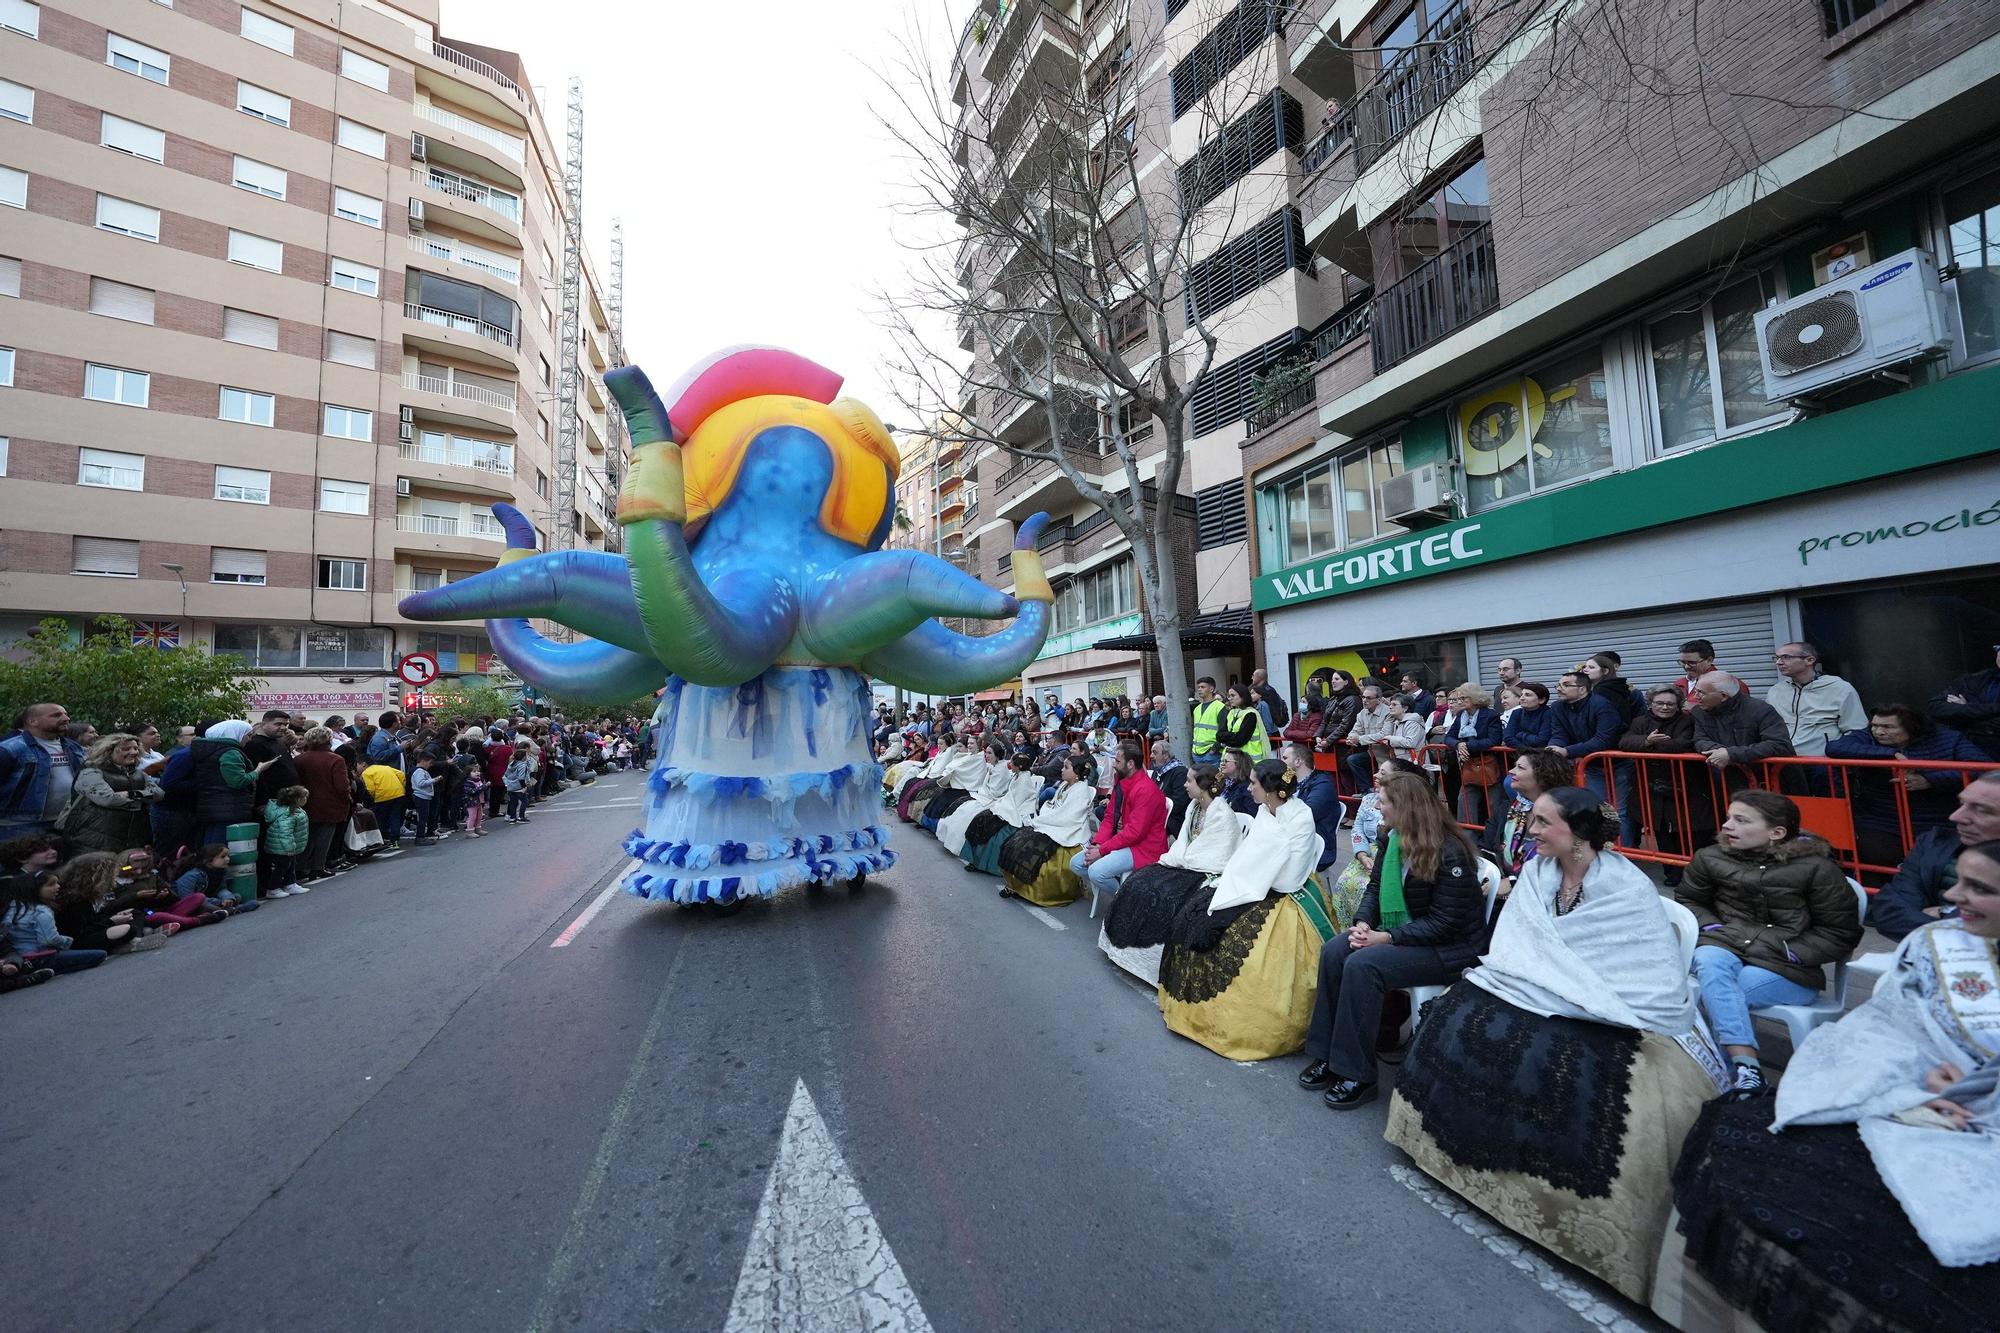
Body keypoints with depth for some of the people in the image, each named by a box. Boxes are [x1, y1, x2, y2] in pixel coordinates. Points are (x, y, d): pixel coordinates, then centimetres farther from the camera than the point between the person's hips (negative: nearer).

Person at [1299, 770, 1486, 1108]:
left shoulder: (1451, 854, -20)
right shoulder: (1391, 839, 3)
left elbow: (1444, 922, -21)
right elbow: (1376, 886, 8)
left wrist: (1387, 937, -24)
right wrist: (1363, 922, -11)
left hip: (1449, 948, -7)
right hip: (1399, 933, 8)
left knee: (1362, 965, -29)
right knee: (1333, 951, -16)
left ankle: (1357, 1074, -16)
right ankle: (1327, 1054, -7)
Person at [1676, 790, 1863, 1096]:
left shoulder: (1815, 868, 1)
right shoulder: (1710, 858, 8)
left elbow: (1842, 933, 5)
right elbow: (1687, 900, 25)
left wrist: (1789, 953, -9)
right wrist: (1712, 927, 4)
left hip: (1787, 969, -2)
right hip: (1724, 944, 2)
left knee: (1708, 995, -31)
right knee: (1709, 962, -37)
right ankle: (1747, 1067, -42)